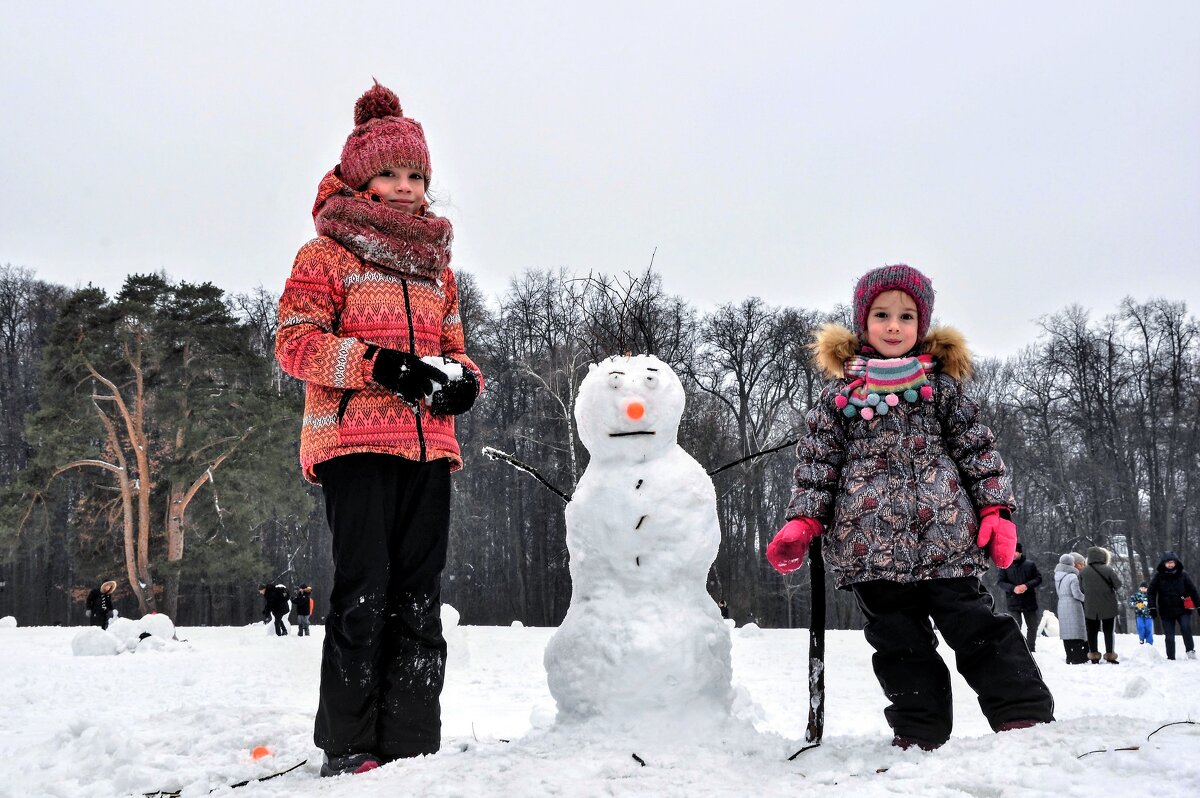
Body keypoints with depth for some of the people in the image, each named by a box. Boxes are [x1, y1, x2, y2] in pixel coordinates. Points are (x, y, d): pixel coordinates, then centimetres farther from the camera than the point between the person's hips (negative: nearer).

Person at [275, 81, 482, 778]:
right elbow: (295, 341, -6)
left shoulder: (435, 263, 21)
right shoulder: (329, 251, 3)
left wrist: (462, 379, 2)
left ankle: (412, 743, 10)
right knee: (364, 591, -8)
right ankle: (348, 747, 2)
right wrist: (380, 364, -18)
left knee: (419, 597, 5)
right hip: (355, 441, -6)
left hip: (428, 445, 6)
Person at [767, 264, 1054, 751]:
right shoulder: (840, 391, 9)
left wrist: (996, 511, -1)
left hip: (946, 533, -1)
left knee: (976, 626, 0)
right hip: (871, 542, 1)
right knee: (899, 641, 8)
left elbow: (977, 448, 8)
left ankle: (1026, 716, 7)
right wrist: (803, 522, -3)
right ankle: (921, 732, 17)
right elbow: (817, 462, 7)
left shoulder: (940, 382, 9)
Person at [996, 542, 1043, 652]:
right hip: (1013, 602, -2)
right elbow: (999, 582, -4)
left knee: (1032, 627, 13)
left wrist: (1027, 585, -18)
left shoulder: (1030, 564, 0)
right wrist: (1013, 588, -20)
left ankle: (1031, 650, 29)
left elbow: (1038, 578, 0)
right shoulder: (1005, 566, -3)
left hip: (1030, 602, 2)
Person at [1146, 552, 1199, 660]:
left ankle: (1190, 650, -5)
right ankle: (1171, 657, 14)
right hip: (1166, 611, 0)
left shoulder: (1182, 574, 1)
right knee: (1169, 636, 4)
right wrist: (1152, 607, -11)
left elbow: (1193, 590, 4)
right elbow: (1151, 592, -2)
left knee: (1186, 628, -21)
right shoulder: (1158, 576, -2)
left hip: (1183, 609, 0)